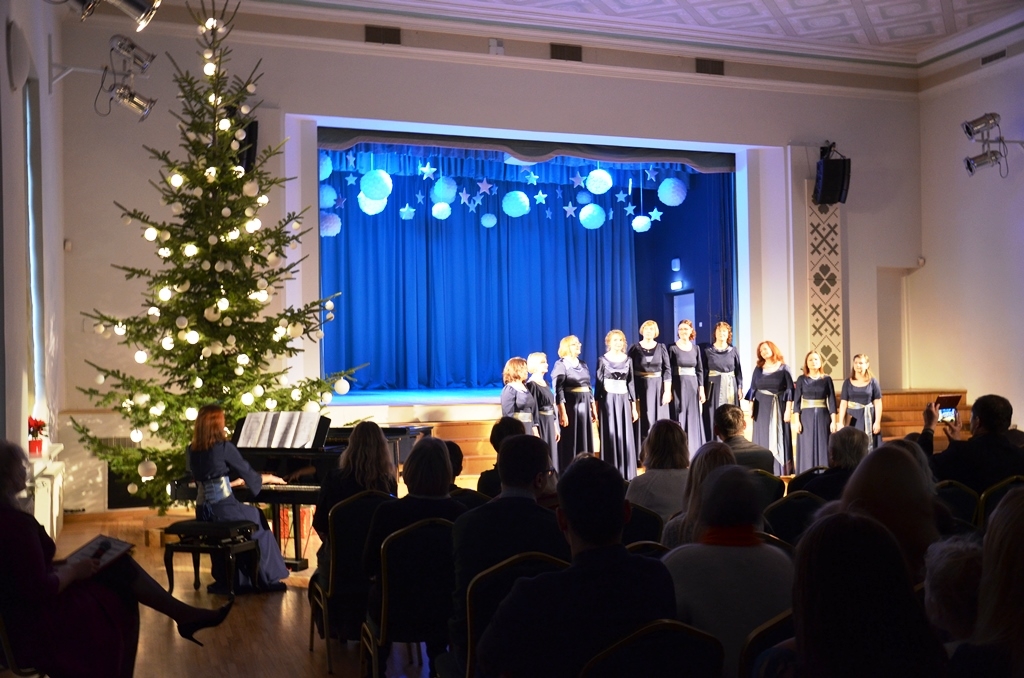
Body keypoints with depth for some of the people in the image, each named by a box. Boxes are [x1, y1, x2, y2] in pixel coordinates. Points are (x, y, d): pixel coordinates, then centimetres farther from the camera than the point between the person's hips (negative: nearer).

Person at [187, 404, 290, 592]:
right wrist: (269, 478, 18)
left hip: (204, 510, 6)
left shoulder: (191, 451, 8)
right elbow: (249, 475, -2)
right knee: (258, 518, 21)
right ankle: (267, 579, 25)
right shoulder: (224, 447, -10)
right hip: (223, 509, -6)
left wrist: (237, 482, 32)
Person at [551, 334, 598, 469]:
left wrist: (593, 409, 15)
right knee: (569, 442, -3)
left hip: (584, 406, 7)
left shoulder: (583, 364, 14)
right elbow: (558, 390, -14)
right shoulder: (561, 364, -7)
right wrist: (562, 413, -21)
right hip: (569, 406, -7)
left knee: (585, 441, 9)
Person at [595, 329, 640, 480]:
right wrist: (597, 407, -6)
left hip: (624, 400, 3)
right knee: (610, 436, -2)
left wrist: (634, 406, 7)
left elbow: (631, 383, 10)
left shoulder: (628, 360, 8)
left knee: (625, 437, 2)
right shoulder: (603, 360, 0)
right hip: (608, 400, -3)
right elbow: (598, 384, -1)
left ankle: (626, 474, 9)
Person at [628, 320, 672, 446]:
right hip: (640, 387, -1)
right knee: (643, 422, -2)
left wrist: (667, 391, -6)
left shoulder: (661, 348, 4)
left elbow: (667, 370, 2)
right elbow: (630, 372, 0)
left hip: (658, 387, 1)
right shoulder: (635, 348, 0)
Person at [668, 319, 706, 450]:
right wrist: (668, 390, -12)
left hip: (693, 385, 4)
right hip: (678, 385, -4)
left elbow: (700, 370, 11)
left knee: (693, 418, 5)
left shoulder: (695, 348, 9)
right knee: (679, 417, -3)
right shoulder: (673, 348, -3)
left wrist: (701, 389, 4)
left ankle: (693, 449, 12)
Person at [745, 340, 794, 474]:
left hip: (779, 407, -2)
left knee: (779, 438, -3)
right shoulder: (758, 369, 7)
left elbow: (790, 390, -4)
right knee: (763, 438, 2)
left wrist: (788, 410, -10)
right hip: (762, 407, 2)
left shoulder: (783, 368, 0)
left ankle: (780, 470, 0)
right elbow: (752, 389, 7)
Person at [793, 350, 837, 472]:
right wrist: (796, 420, -8)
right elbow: (796, 401, 1)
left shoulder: (827, 379, 4)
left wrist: (833, 421, -4)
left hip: (823, 416, 0)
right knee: (807, 450, -2)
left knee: (823, 448, 0)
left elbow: (832, 401, 3)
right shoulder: (801, 379, 3)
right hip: (806, 417, 0)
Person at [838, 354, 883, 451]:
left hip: (868, 418, -1)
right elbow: (843, 403, 2)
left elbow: (878, 403, 0)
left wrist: (877, 422, -7)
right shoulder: (848, 382, 3)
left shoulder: (873, 382, 1)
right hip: (853, 419, 1)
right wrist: (840, 422, -4)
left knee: (869, 448, 0)